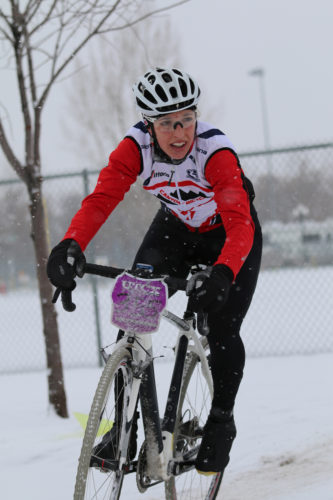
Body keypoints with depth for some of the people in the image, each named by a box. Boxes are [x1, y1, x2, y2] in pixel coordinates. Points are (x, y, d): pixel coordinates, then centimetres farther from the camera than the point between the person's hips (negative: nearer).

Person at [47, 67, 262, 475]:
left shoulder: (215, 151, -35)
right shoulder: (136, 147, -26)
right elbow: (100, 199, -34)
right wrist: (70, 246, -54)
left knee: (222, 330, -16)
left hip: (227, 234, -3)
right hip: (176, 228, 3)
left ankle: (221, 420, 9)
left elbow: (240, 225, -43)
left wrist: (222, 274, -62)